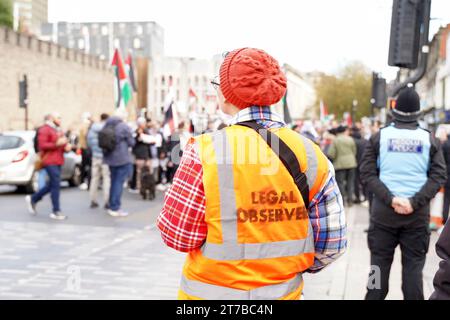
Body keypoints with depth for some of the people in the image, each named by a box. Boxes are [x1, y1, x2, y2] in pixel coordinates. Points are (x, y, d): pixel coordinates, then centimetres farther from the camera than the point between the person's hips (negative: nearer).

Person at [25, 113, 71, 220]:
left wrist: (66, 147, 6)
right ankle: (56, 211, -6)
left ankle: (33, 199, 30)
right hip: (50, 161, -9)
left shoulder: (58, 130, 22)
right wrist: (57, 144, -24)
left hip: (57, 161, 9)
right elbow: (42, 145, -17)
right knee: (56, 185, -10)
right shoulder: (45, 130, -8)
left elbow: (62, 145, 29)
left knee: (51, 185, 13)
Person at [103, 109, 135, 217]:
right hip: (123, 159, -7)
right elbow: (131, 143, -7)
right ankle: (115, 208, -6)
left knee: (113, 181, 16)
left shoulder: (107, 126, 6)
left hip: (110, 158, 7)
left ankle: (112, 206, 21)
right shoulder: (124, 127, -13)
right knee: (119, 183, -5)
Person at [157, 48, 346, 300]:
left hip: (213, 292, -2)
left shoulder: (206, 151, -19)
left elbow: (178, 236, -13)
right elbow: (332, 242, -4)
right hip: (284, 292, 3)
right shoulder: (311, 154, -8)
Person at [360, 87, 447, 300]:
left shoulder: (379, 136, 1)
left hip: (383, 211, 0)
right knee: (413, 266, 7)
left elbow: (367, 173, -7)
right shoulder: (429, 139, 2)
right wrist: (415, 202, -12)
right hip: (418, 213, 0)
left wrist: (390, 199, -13)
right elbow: (438, 176, -5)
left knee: (380, 264, 8)